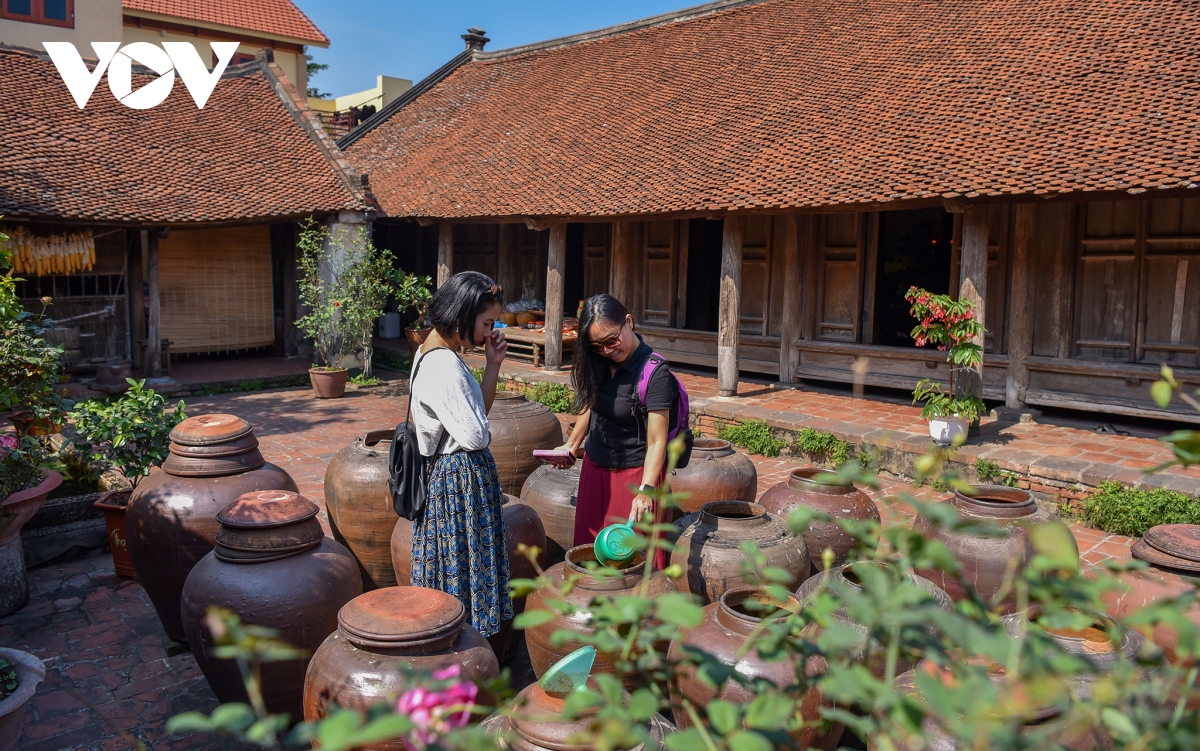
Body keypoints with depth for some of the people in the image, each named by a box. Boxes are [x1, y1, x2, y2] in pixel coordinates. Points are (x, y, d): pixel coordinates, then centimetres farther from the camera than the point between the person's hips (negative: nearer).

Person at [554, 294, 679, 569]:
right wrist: (572, 446, 8)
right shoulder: (598, 363, -1)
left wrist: (645, 490, -35)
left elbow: (656, 441, -26)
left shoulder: (655, 373, -22)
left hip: (635, 473, -6)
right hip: (595, 469, 7)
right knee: (590, 547, 17)